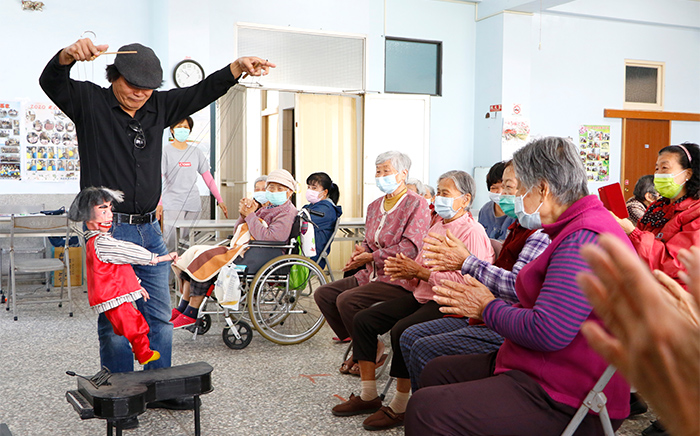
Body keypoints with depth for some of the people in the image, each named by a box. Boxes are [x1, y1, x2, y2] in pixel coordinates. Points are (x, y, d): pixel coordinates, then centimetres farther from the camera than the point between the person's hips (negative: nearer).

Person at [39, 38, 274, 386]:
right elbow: (51, 82, -17)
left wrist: (238, 67, -9)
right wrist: (69, 55, -39)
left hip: (149, 230, 6)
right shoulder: (90, 102, -2)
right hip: (108, 230, -5)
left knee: (159, 316, 11)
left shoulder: (158, 107, 10)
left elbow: (202, 92, 7)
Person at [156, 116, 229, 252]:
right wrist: (158, 203, -18)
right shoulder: (166, 151, 3)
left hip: (193, 205, 4)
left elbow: (208, 177, 14)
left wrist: (219, 200, 7)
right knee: (172, 244, -12)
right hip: (172, 204, -3)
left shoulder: (196, 152, 13)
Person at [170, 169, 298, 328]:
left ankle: (191, 313, -14)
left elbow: (268, 237, -21)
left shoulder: (287, 211, -5)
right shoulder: (266, 209, 24)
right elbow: (238, 230, 20)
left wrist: (250, 215, -12)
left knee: (205, 259, -21)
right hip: (243, 249, 10)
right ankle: (182, 308, -5)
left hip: (260, 256, -10)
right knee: (194, 252, -2)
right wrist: (244, 215, 0)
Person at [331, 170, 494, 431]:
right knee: (363, 320, -1)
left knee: (402, 330, -33)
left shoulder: (472, 231, -11)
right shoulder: (438, 226, 19)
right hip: (420, 296, 10)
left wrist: (418, 271, -19)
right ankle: (368, 397, 6)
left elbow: (464, 281, -23)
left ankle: (399, 407, -15)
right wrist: (402, 268, -3)